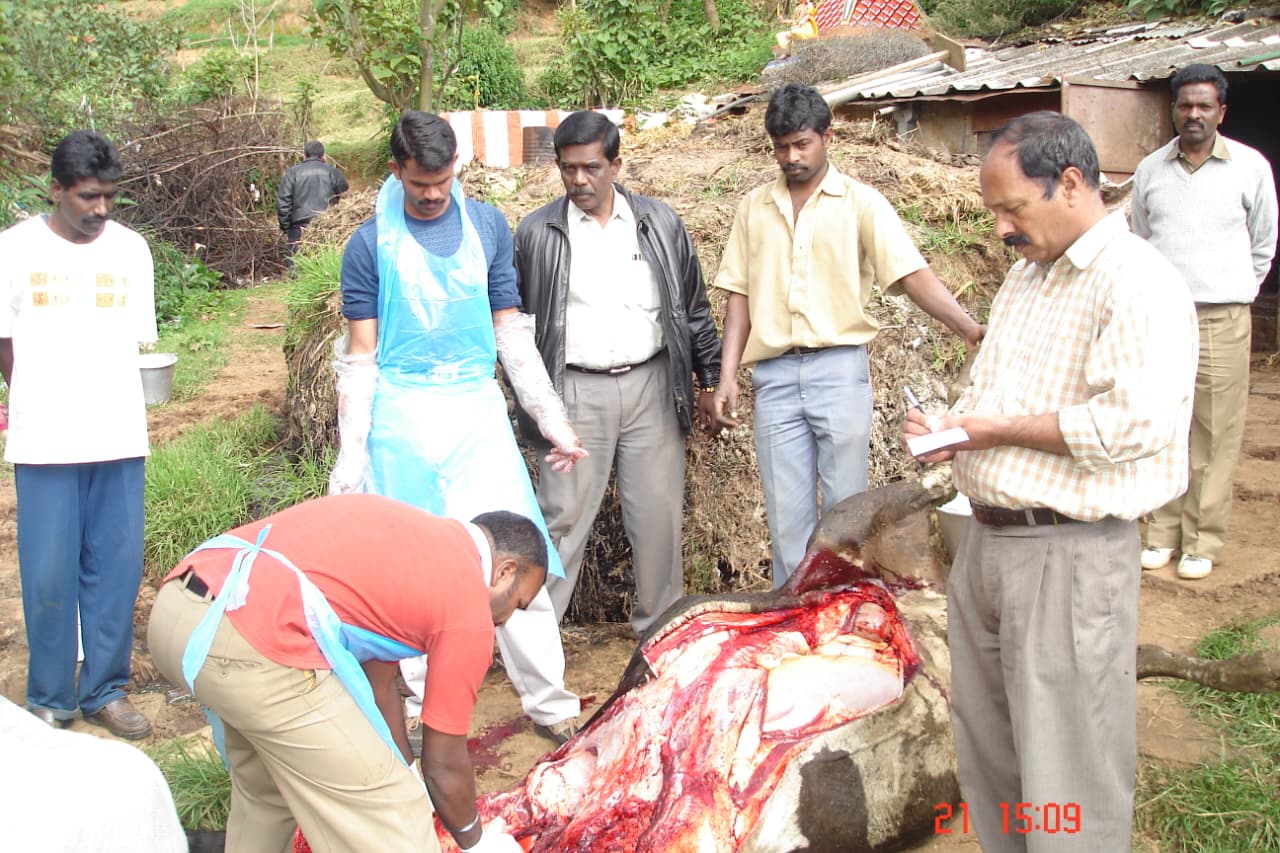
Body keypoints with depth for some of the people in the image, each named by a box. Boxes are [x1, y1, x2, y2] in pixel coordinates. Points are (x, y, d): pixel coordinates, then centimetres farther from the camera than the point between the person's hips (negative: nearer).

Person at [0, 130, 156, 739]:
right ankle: (50, 700, 17)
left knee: (116, 568, 5)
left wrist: (104, 398, 6)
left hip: (119, 438, 2)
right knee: (49, 574, 2)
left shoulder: (131, 249, 5)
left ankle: (105, 691, 19)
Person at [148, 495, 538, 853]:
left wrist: (404, 779, 42)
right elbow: (444, 762, 13)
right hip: (254, 639, -9)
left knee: (264, 787, 32)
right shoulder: (467, 604, 4)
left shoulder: (411, 534, 27)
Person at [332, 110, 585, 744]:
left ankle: (548, 699, 10)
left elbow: (512, 331, 10)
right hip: (401, 414, -1)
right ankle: (415, 704, 20)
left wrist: (553, 421, 7)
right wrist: (350, 459, -2)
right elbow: (360, 357, 1)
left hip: (478, 410, 2)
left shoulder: (487, 226, 6)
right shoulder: (371, 245, 0)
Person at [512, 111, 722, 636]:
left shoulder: (660, 223, 7)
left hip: (652, 386, 2)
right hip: (576, 393, -2)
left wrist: (709, 380, 10)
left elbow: (693, 307, 11)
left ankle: (660, 626, 21)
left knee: (658, 514, 7)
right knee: (562, 517, 0)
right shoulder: (537, 233, 2)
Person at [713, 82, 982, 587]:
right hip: (774, 374, 2)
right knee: (787, 513, 7)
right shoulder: (754, 207, 12)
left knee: (846, 507, 4)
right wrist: (728, 375, 2)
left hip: (839, 369, -2)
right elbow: (741, 295, 11)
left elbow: (913, 275, -7)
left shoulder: (860, 203, 2)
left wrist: (969, 328, -22)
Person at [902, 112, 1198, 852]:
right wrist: (951, 427, 5)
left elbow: (1138, 420, -25)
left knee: (1066, 771, 1)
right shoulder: (1027, 276, 16)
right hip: (988, 540, 9)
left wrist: (1000, 430, -17)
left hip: (1068, 554, -9)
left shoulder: (1137, 284, -14)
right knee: (986, 744, 19)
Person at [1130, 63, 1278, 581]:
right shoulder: (1150, 170, 8)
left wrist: (1234, 295, 13)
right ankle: (1163, 533, 16)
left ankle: (1203, 540, 9)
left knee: (1215, 436, 0)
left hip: (1220, 322, -2)